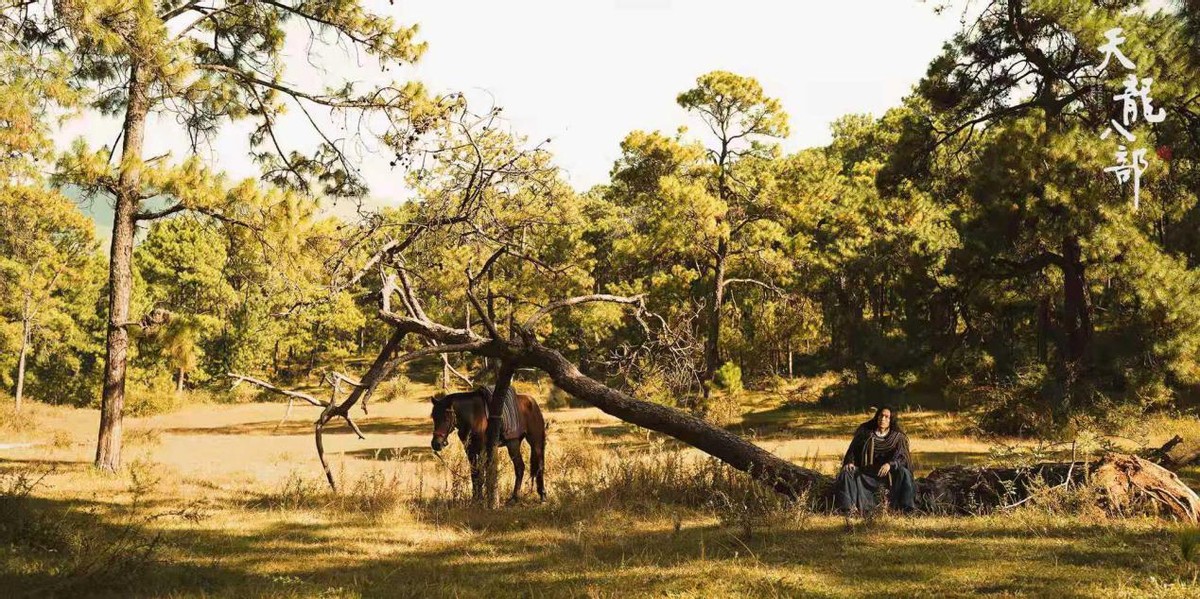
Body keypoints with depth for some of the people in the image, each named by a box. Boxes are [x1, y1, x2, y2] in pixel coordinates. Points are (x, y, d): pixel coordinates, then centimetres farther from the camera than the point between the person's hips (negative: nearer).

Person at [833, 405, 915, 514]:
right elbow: (853, 448, 6)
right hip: (866, 471, 1)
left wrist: (890, 464, -31)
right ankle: (847, 507, -35)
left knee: (903, 473, -30)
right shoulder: (865, 431, 2)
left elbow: (902, 457, -11)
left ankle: (906, 508, -33)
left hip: (887, 472, -1)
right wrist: (850, 462, -15)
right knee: (847, 473, -25)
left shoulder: (897, 436, -1)